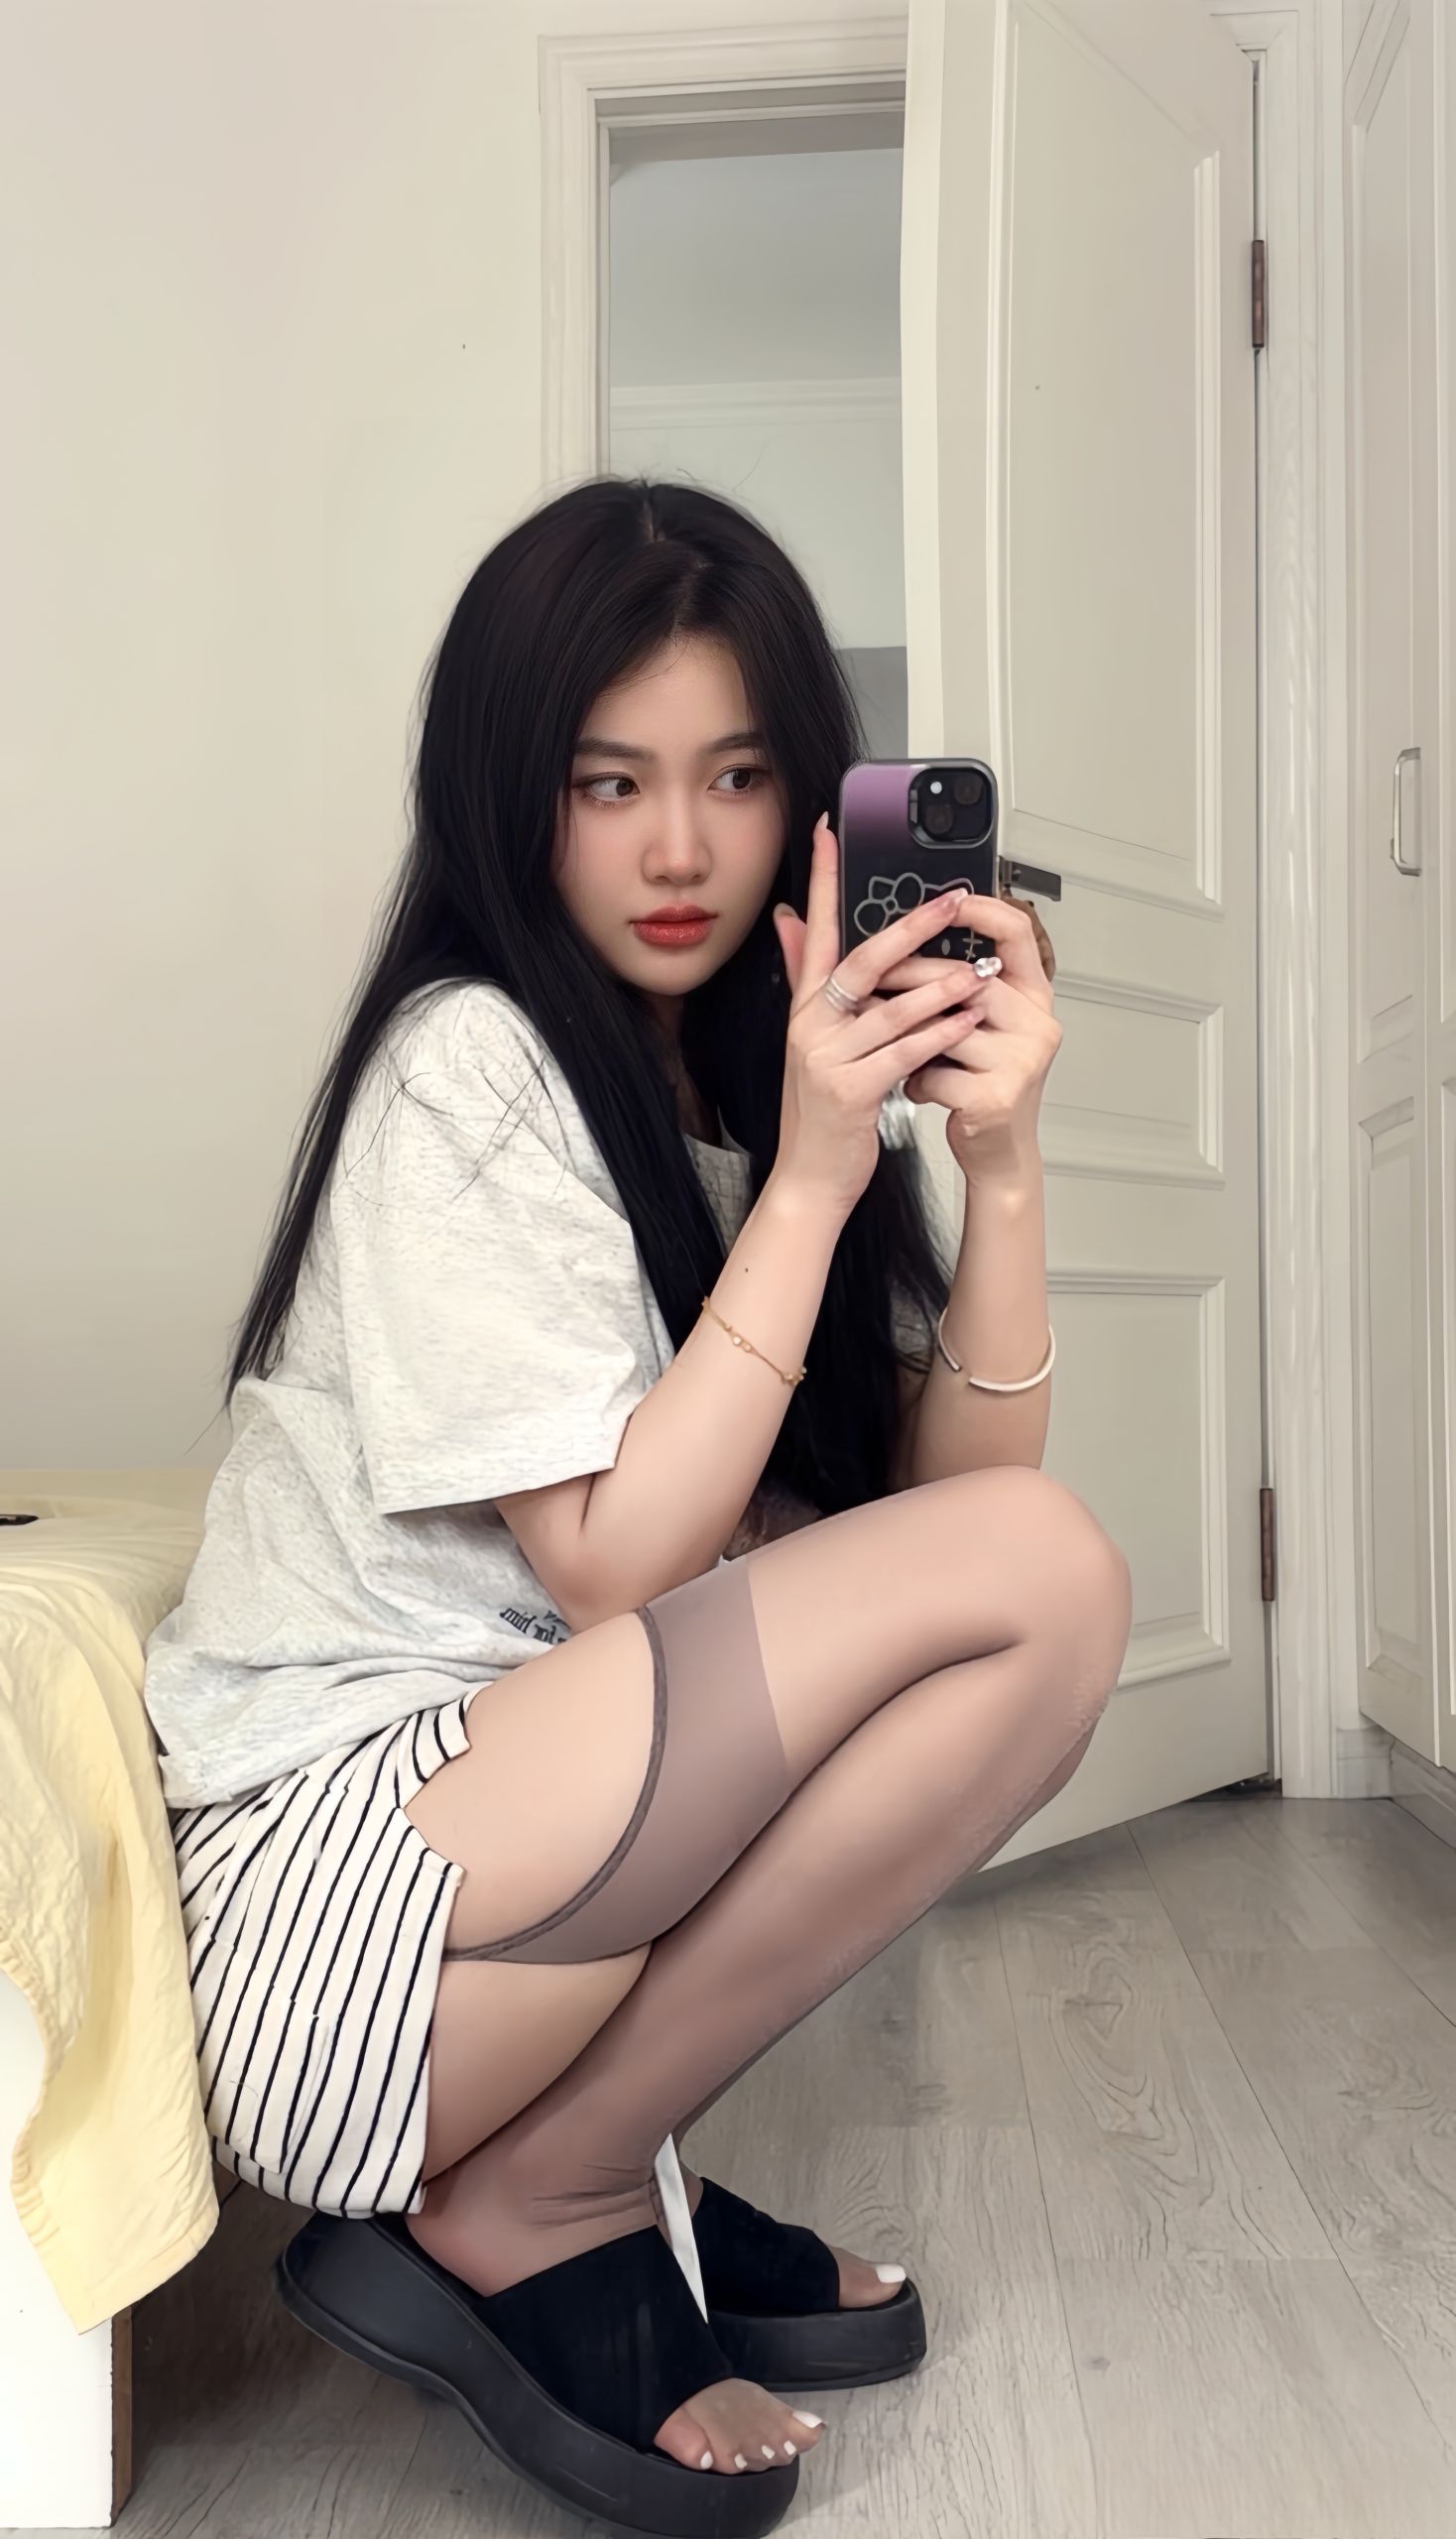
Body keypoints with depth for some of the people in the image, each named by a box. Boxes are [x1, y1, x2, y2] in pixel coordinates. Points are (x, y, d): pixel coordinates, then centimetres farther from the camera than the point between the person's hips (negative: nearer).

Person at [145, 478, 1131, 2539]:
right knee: (1041, 1572, -19)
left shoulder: (748, 1060, 9)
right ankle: (522, 2220, -7)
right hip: (330, 1883, -8)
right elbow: (609, 1567, -19)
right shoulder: (467, 1067, -13)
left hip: (525, 1812, 8)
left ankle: (598, 2158, 3)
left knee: (1039, 1588, -5)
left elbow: (945, 1490, 0)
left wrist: (998, 1159, -13)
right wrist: (812, 1172, -19)